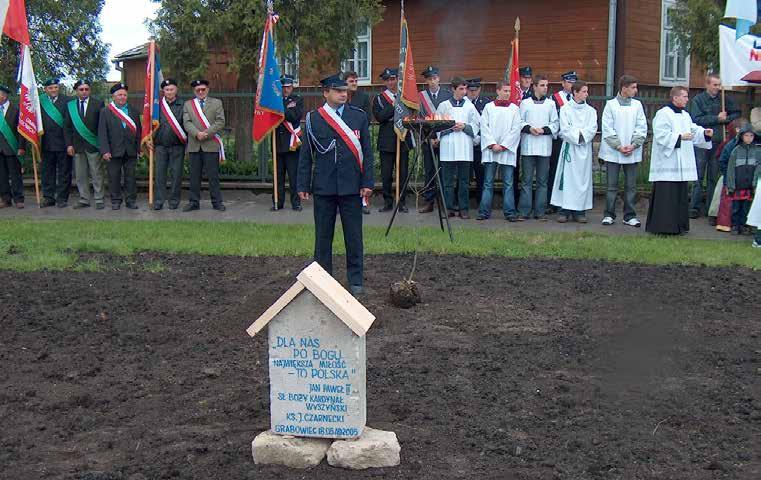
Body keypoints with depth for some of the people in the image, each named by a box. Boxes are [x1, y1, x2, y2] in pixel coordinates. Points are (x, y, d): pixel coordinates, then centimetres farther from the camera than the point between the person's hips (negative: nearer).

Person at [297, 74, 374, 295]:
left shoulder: (359, 116, 4)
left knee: (354, 236, 4)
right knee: (323, 235, 8)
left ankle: (355, 281, 15)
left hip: (351, 186, 0)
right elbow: (306, 155, 5)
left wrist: (367, 183, -1)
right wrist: (303, 186, 2)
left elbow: (367, 152, 5)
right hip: (323, 186, 0)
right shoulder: (312, 119, 2)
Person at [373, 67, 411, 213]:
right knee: (386, 174, 1)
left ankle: (401, 202, 9)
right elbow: (379, 117, -8)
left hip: (403, 140, 1)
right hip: (386, 142, -1)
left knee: (403, 172, 2)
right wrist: (394, 106, -14)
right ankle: (388, 202, 10)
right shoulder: (379, 99, 7)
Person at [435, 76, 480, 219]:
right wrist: (450, 127, -10)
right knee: (448, 180, 1)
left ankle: (463, 209, 6)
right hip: (448, 147, -1)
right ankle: (449, 208, 7)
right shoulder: (443, 106, 8)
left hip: (465, 148, 1)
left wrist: (464, 126, -8)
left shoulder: (470, 106, 11)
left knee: (464, 180, 2)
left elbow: (476, 126, 8)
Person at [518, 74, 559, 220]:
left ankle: (540, 211, 10)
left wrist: (544, 130, -9)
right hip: (528, 146, -1)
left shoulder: (551, 104, 9)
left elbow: (555, 124, 7)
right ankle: (524, 211, 2)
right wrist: (529, 128, -12)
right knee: (527, 180, -1)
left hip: (544, 147, 1)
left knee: (542, 180, 4)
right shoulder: (525, 103, 6)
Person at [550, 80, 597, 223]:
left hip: (584, 148, 3)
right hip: (569, 147, -2)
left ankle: (579, 210, 5)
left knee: (583, 178, 1)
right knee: (567, 178, -5)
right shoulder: (565, 109, 3)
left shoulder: (591, 111, 11)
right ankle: (565, 210, -1)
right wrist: (578, 134, -11)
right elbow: (565, 129, -5)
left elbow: (593, 129, -1)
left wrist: (581, 134, -14)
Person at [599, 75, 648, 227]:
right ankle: (609, 215, 11)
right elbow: (607, 129, -4)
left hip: (632, 152, 2)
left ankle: (629, 216, 12)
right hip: (613, 152, -2)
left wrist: (633, 145, -9)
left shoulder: (637, 105, 8)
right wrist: (618, 146, -11)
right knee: (612, 185, 3)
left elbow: (642, 127, 4)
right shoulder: (610, 104, 0)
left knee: (631, 185, 5)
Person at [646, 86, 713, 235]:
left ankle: (678, 226, 16)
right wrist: (680, 137, -20)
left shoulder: (685, 115, 17)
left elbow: (694, 130, 20)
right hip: (667, 162, -9)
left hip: (681, 163, 9)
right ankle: (663, 226, -4)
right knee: (666, 195, -8)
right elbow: (661, 135, -16)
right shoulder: (663, 114, -9)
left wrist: (705, 132, 1)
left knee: (680, 194, 10)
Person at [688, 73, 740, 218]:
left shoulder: (723, 99, 9)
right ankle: (695, 207, 1)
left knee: (713, 177, 6)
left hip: (718, 142, 3)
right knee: (699, 177, -3)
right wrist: (716, 118, -12)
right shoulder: (698, 99, -1)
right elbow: (697, 119, -11)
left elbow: (736, 113, 17)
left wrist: (726, 119, -2)